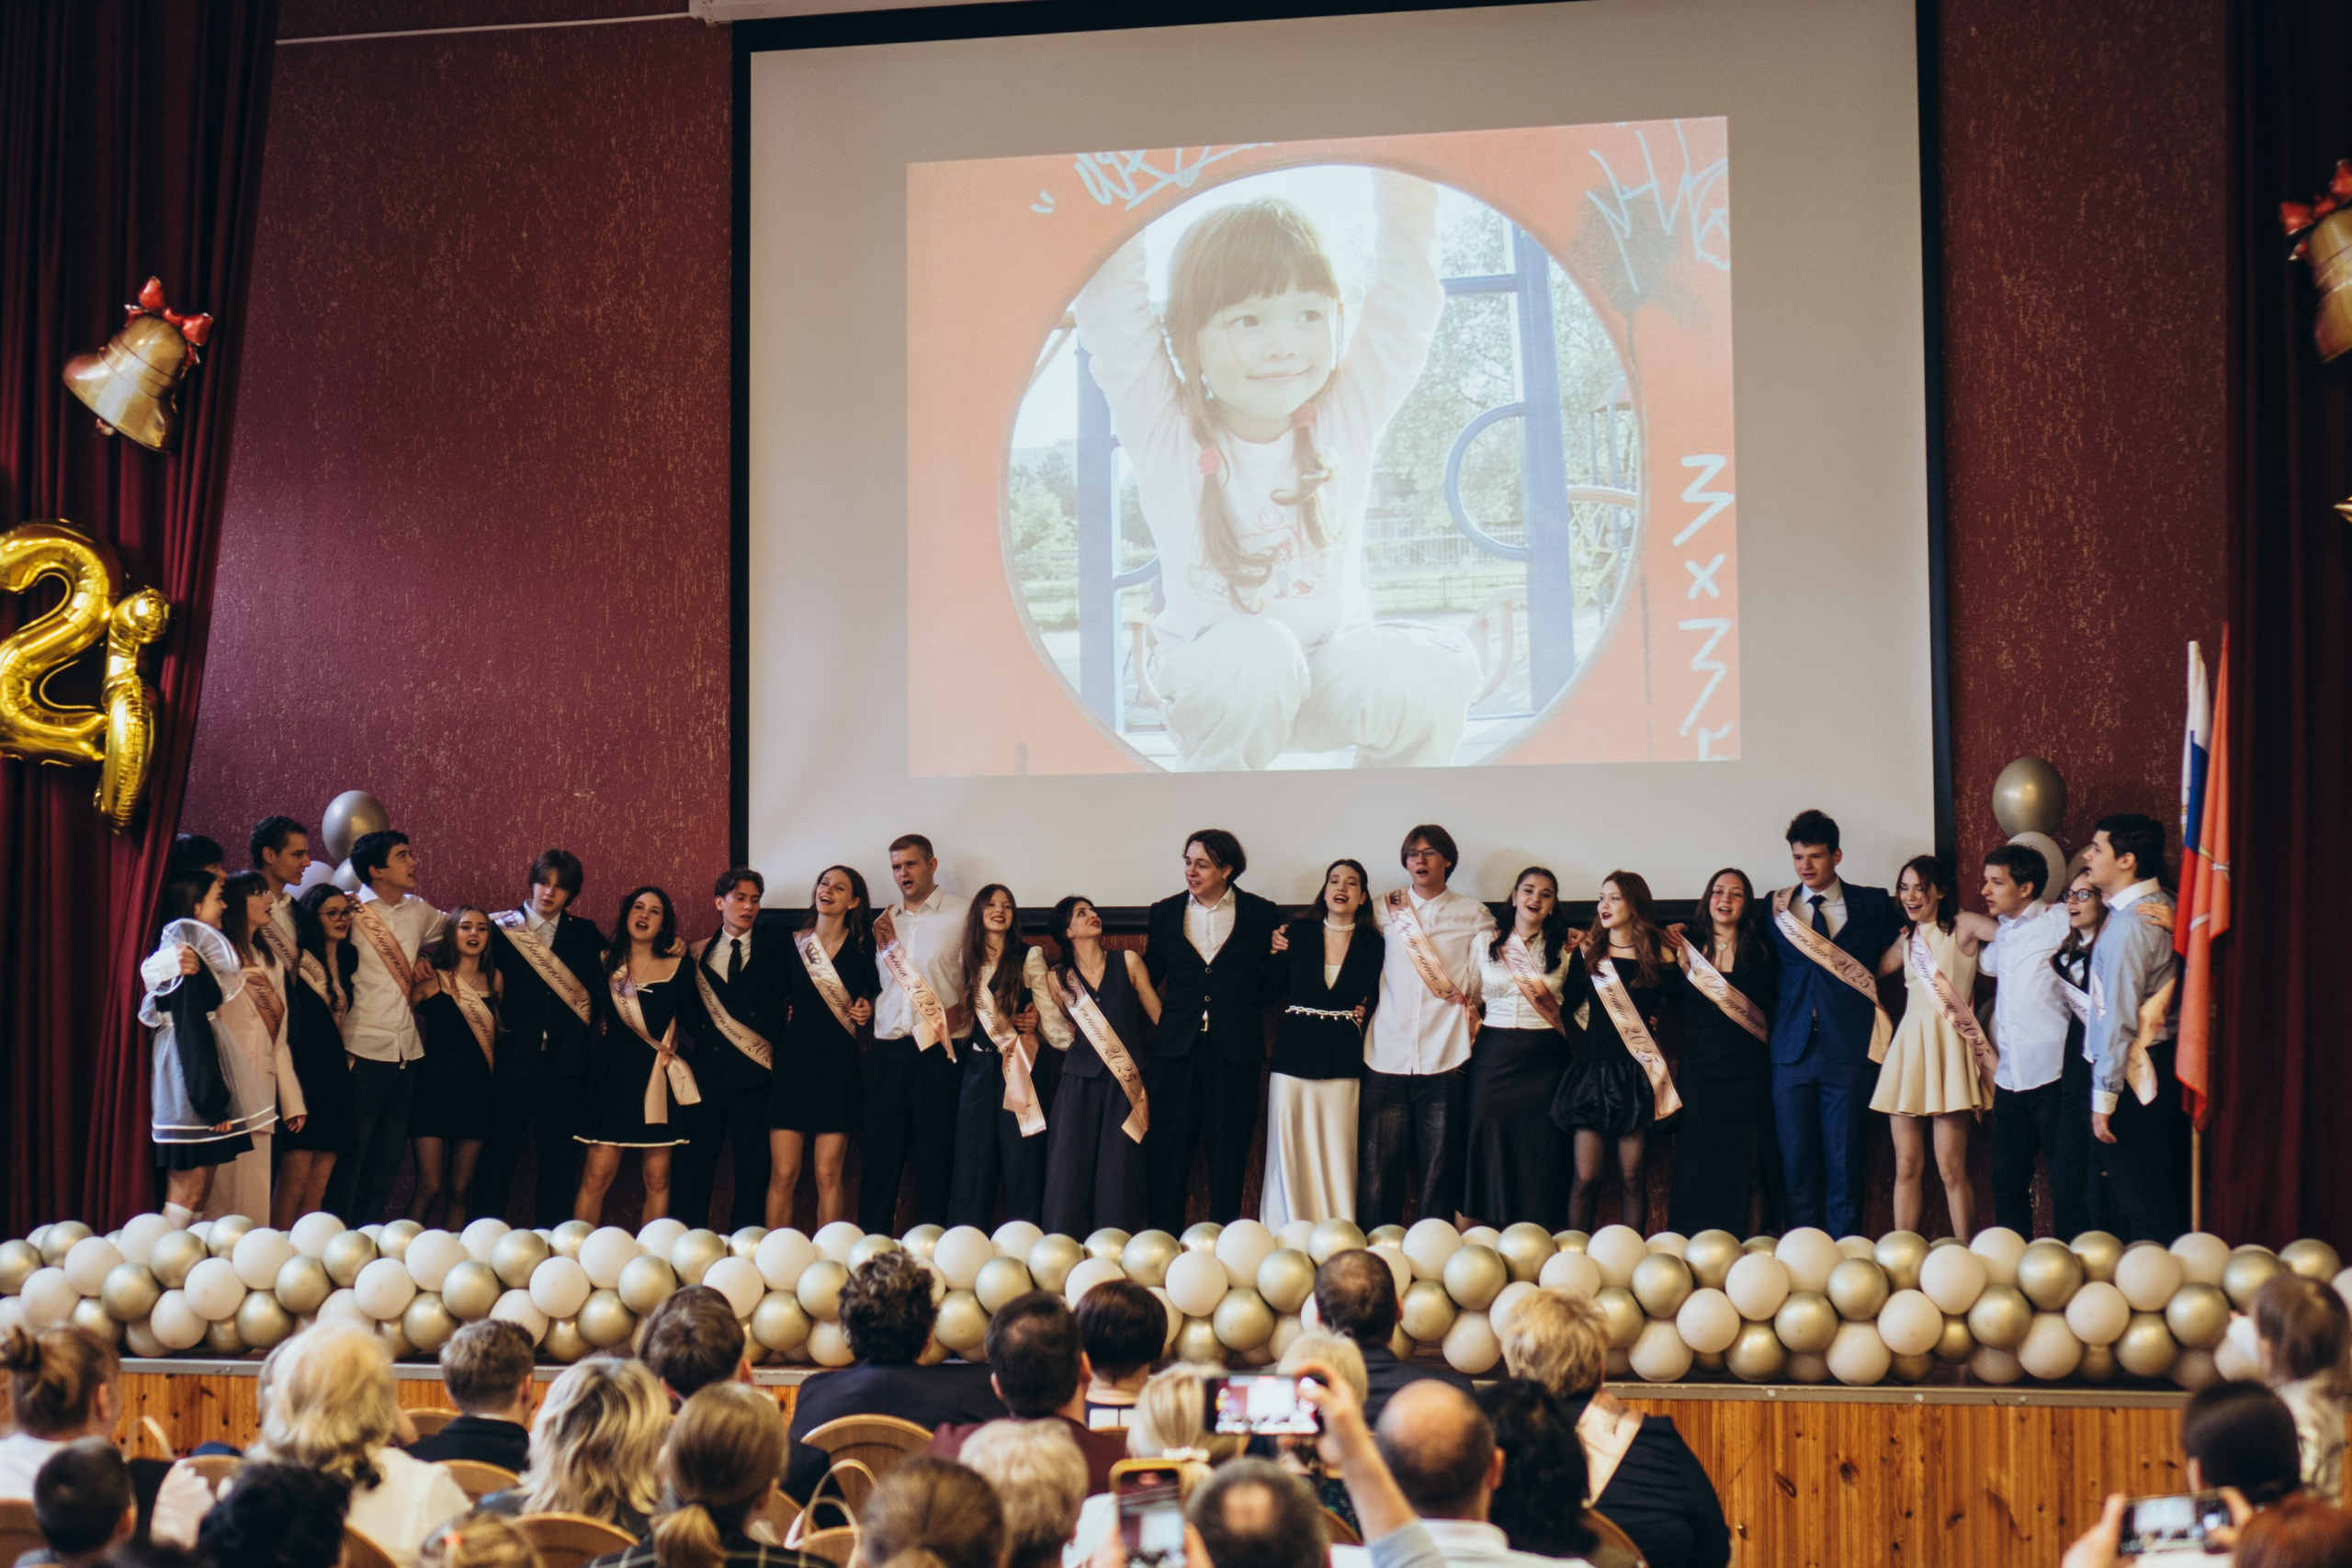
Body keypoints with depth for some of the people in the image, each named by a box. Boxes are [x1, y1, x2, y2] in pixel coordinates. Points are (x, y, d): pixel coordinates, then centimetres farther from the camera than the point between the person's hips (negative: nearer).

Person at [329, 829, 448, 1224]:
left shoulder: (418, 911, 9)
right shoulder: (353, 913, -6)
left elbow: (453, 927, 30)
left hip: (407, 1052, 6)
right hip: (365, 1052, -6)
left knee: (388, 1158, 11)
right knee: (351, 1153, -2)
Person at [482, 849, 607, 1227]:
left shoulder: (585, 935, 10)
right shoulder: (501, 927, 5)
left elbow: (596, 996, 6)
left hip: (564, 1066, 2)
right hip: (512, 1063, -2)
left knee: (559, 1164, 5)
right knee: (497, 1161, 0)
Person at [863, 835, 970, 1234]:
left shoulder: (961, 915, 2)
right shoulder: (884, 921, 16)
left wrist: (964, 1008, -14)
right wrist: (881, 943, 9)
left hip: (938, 1051, -4)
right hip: (887, 1050, 4)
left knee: (935, 1153, 0)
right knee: (880, 1153, 4)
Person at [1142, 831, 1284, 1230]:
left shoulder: (1261, 914, 4)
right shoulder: (1165, 913, 9)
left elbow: (1274, 984, 5)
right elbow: (1149, 978, 16)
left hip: (1235, 1050, -1)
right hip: (1176, 1048, 1)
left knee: (1229, 1156, 4)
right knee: (1168, 1153, 2)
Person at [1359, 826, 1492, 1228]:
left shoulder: (1473, 915, 11)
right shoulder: (1384, 911, 13)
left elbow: (1480, 983, 5)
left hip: (1445, 1057, -1)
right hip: (1387, 1055, 1)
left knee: (1439, 1168, -1)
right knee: (1378, 1166, -3)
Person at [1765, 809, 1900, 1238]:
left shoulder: (1873, 904, 6)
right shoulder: (1777, 907, 10)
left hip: (1849, 1051, -2)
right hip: (1793, 1052, 2)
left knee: (1845, 1165, -2)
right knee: (1796, 1162, 1)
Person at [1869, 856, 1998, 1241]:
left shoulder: (1963, 926, -1)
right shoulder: (1907, 938, 17)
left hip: (1949, 1045, -5)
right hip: (1909, 1045, 5)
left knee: (1951, 1168, -7)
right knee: (1907, 1167, 4)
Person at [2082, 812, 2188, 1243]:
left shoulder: (2128, 924, -18)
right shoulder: (2166, 907, 9)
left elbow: (2117, 1017, -19)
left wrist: (2104, 1098, -17)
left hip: (2133, 1074, -10)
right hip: (2165, 1060, 10)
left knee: (2142, 1209, -3)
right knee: (2169, 1198, 14)